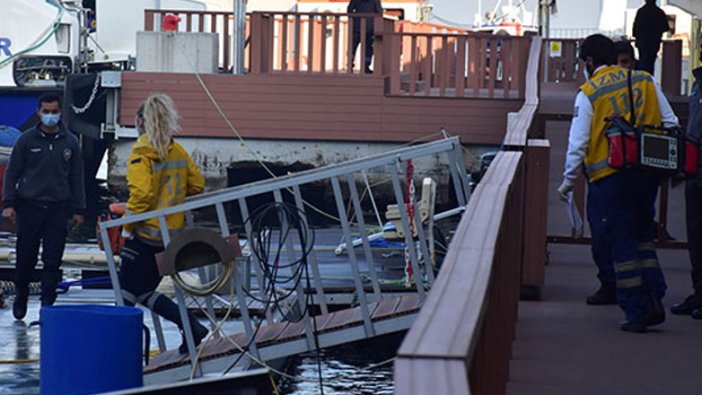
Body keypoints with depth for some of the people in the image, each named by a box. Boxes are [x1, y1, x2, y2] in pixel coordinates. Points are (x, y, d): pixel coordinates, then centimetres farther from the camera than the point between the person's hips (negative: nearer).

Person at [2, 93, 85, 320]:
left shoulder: (70, 142, 8)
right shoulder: (26, 140, 2)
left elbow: (77, 178, 12)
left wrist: (78, 210, 7)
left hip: (58, 208, 1)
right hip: (29, 207, -1)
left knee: (53, 260, -1)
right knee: (26, 256, 3)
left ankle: (47, 303, 5)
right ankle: (21, 295, 25)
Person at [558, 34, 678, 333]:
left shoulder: (588, 93, -5)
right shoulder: (645, 81, 8)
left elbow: (578, 143, -7)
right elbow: (671, 125, 7)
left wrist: (569, 181, 3)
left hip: (608, 176, -4)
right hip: (647, 173, 5)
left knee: (621, 244, 1)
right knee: (641, 236, 18)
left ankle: (637, 312, -1)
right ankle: (653, 298, 3)